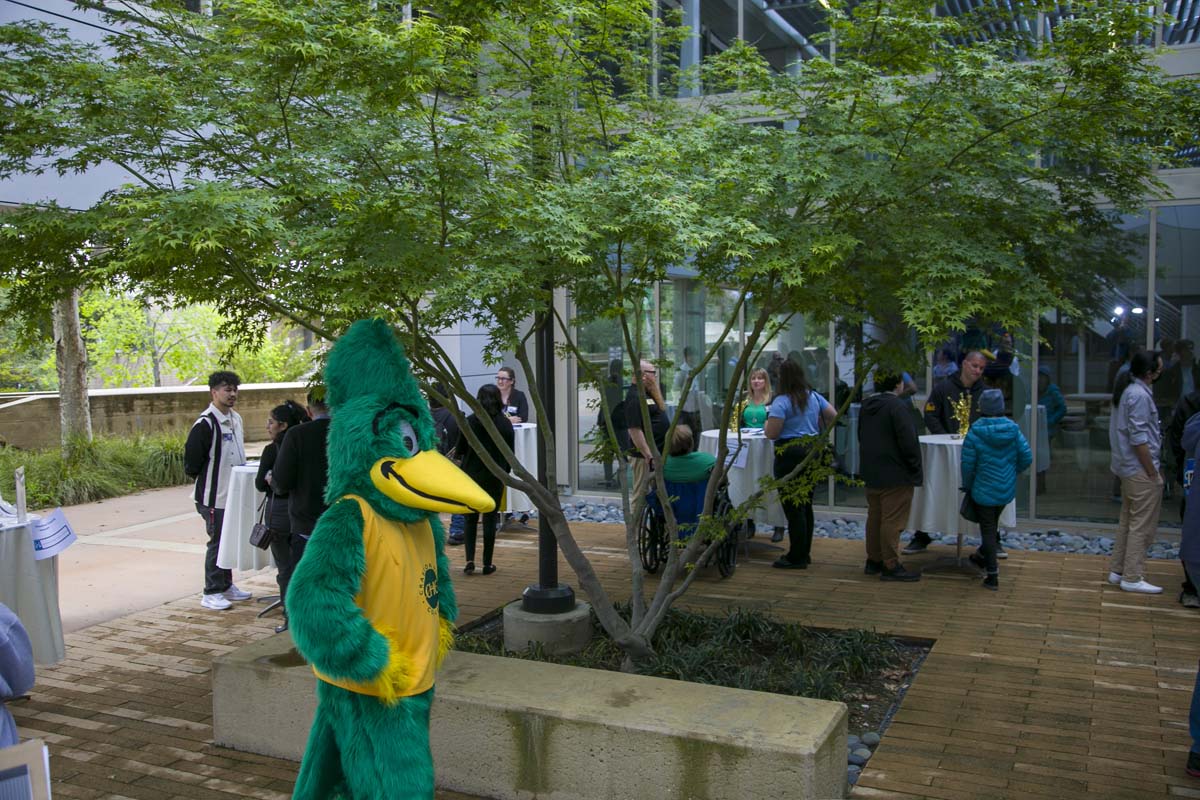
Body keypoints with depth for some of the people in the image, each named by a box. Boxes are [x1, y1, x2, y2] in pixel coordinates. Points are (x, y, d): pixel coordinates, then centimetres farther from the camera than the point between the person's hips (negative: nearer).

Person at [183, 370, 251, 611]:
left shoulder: (236, 419, 11)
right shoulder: (205, 423, -17)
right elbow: (191, 461, -16)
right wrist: (205, 479, -6)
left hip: (234, 493, 8)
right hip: (214, 495, -8)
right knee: (217, 541, -3)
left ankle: (226, 585, 27)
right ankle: (211, 593, 7)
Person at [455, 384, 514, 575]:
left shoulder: (469, 422, -6)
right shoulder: (505, 424, -5)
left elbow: (459, 450, 0)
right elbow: (509, 453, 1)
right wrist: (504, 473, 15)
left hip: (471, 475, 0)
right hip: (495, 477, 0)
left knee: (470, 518, 12)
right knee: (490, 519, 7)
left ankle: (470, 559, -2)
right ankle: (487, 564, 9)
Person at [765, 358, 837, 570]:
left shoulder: (781, 402, -14)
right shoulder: (814, 397, 7)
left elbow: (771, 433, -17)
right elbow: (833, 416, 12)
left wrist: (766, 424, 4)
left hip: (790, 454, -7)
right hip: (812, 450, 7)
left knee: (793, 507, -1)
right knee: (806, 505, 15)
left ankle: (797, 557, 3)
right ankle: (805, 553, 23)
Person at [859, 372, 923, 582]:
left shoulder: (866, 406, 9)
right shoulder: (898, 406, -18)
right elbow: (909, 442, -20)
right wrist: (916, 468, -8)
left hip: (871, 473, 9)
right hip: (896, 475, -8)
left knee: (874, 517, 16)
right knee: (893, 521, -4)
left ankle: (873, 560, 24)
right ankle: (891, 566, 0)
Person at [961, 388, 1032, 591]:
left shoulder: (974, 433, -17)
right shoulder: (1013, 429, -6)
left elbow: (967, 465, -13)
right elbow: (1027, 458, -4)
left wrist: (967, 486, 4)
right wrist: (1013, 472, 13)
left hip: (984, 491, -4)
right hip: (1007, 490, 4)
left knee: (988, 529, 6)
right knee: (993, 524, 25)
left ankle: (992, 575, 8)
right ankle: (983, 557, 45)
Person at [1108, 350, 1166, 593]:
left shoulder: (1128, 390, 11)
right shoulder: (1140, 395, -19)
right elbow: (1139, 439, -22)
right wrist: (1153, 473, -16)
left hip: (1127, 467, 10)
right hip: (1140, 470, -10)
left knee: (1128, 521, 17)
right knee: (1142, 525, -3)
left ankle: (1117, 571, 23)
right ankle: (1131, 578, 2)